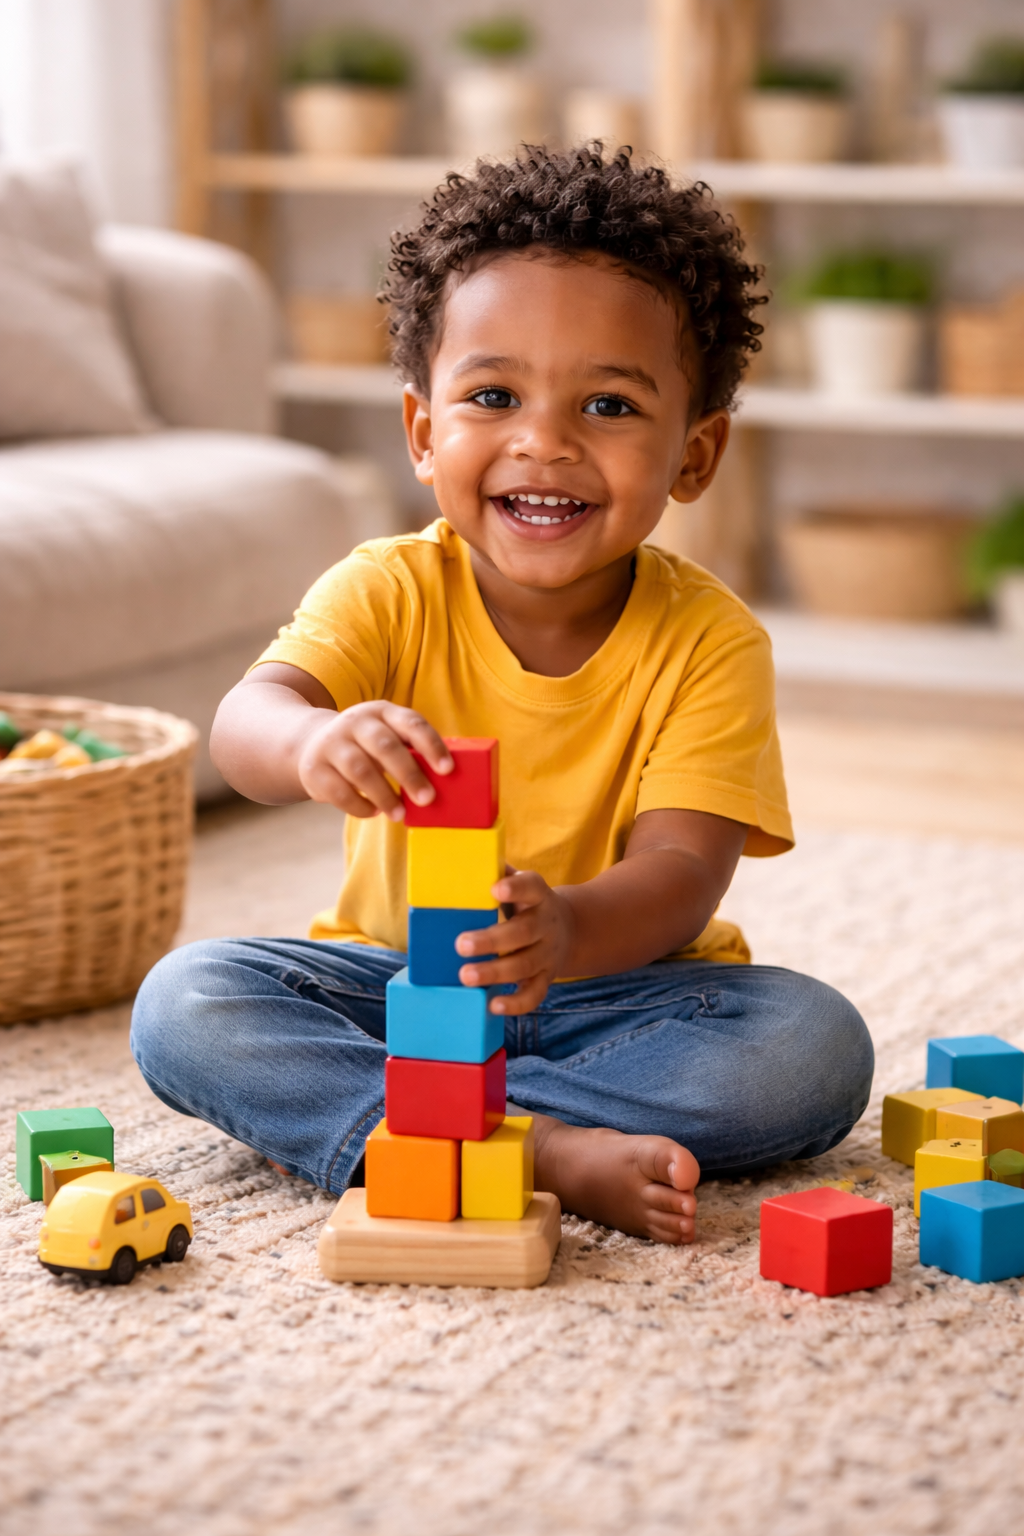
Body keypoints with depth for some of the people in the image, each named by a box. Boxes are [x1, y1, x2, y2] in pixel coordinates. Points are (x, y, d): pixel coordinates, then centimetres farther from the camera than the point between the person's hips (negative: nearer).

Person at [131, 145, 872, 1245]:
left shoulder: (709, 642, -12)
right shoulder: (389, 593, -10)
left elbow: (679, 877, -22)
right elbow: (245, 720, -28)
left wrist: (567, 928, -47)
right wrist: (315, 741, -55)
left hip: (618, 987, 0)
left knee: (816, 1048, -27)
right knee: (185, 1004, -23)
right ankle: (545, 1150, -33)